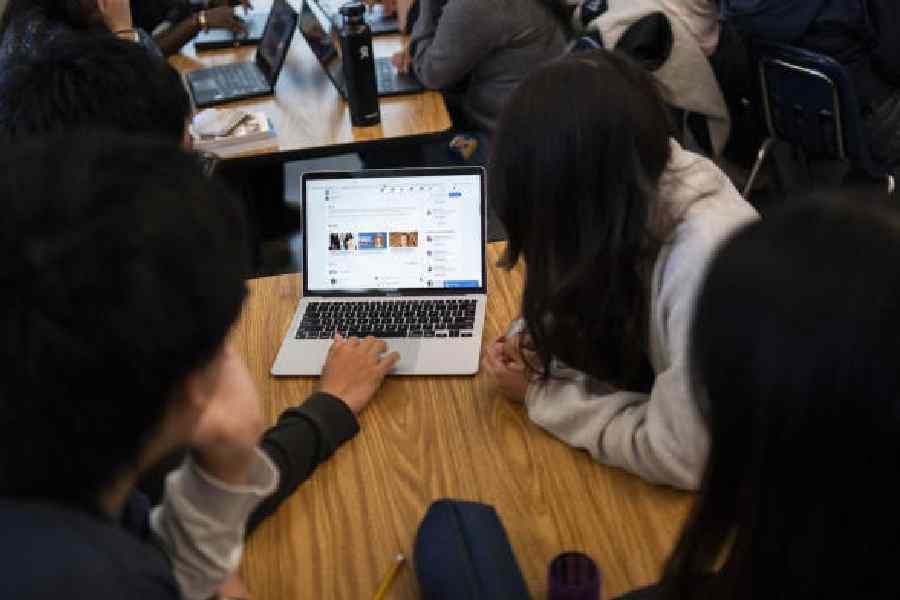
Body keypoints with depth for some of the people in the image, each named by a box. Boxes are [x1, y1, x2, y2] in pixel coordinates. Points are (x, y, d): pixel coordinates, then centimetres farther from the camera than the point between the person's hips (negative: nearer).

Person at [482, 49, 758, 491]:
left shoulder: (705, 260, -34)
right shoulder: (649, 181, -12)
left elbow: (678, 458, -28)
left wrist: (540, 393, -18)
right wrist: (538, 347, -11)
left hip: (706, 484, -6)